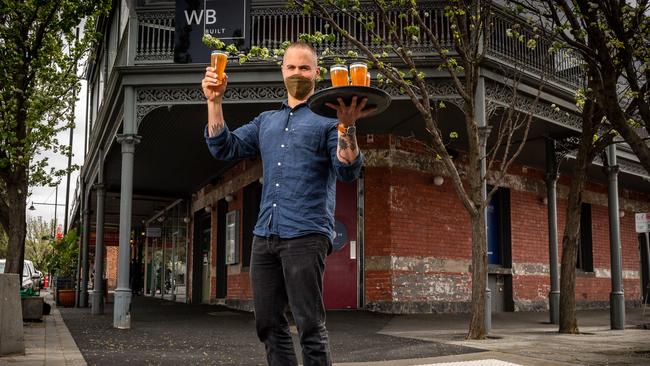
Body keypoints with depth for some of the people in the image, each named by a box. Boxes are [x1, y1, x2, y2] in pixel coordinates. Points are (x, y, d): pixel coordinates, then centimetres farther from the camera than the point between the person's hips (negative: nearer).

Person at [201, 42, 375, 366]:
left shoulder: (327, 118, 4)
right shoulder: (265, 121, 21)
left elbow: (348, 172, -8)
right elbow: (224, 148, 12)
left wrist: (347, 127, -24)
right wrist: (214, 101, 3)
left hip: (306, 234, -6)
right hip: (265, 234, 6)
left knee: (310, 326, -6)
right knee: (268, 324, 9)